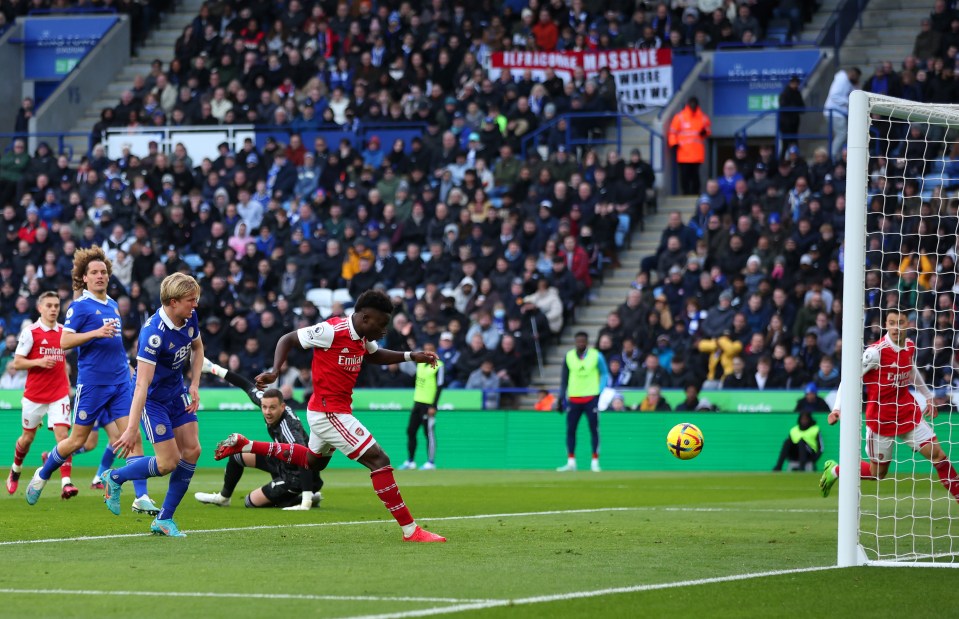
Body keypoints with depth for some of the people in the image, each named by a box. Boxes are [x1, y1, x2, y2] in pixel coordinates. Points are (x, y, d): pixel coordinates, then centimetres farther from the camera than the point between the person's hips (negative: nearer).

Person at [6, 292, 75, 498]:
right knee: (27, 438, 12)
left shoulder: (63, 331, 7)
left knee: (62, 434, -15)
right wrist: (39, 362, -21)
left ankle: (66, 482, -22)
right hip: (34, 395, -2)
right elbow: (17, 362, -6)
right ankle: (15, 470, 41)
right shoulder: (30, 332, -6)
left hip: (59, 394, 2)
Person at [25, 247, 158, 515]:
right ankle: (42, 475, 29)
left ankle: (141, 498, -10)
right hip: (92, 382, -5)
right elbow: (64, 342, -15)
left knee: (133, 436, -7)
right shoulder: (80, 306, -7)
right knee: (77, 440, 4)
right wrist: (96, 333, -25)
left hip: (120, 381, 5)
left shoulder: (113, 305, 14)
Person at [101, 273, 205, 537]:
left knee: (191, 451, -1)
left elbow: (197, 348, 16)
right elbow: (142, 383, -35)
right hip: (153, 398, -8)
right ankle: (115, 478, 17)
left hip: (177, 392, 8)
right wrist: (132, 428, -38)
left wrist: (194, 386, 4)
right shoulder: (154, 333, -32)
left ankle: (164, 519, 9)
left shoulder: (190, 318, -8)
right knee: (168, 462, -9)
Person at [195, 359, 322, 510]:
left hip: (295, 476, -9)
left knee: (252, 502, -2)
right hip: (282, 461, 9)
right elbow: (249, 386, 2)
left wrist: (306, 502, -46)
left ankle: (307, 498, 0)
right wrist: (215, 369, 8)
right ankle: (223, 497, 35)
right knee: (237, 455, 14)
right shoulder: (266, 401, -14)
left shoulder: (288, 428, -37)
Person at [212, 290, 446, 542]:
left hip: (326, 412, 11)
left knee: (313, 461, 32)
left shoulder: (361, 337, 4)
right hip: (330, 413, -11)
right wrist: (275, 372, -26)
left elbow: (375, 355, 25)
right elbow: (287, 339, -13)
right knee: (379, 460, -14)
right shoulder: (332, 331, -21)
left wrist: (411, 356, 11)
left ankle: (244, 445, 36)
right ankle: (410, 530, -12)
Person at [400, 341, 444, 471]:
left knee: (429, 433, -5)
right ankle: (410, 461, 15)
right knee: (410, 431, 8)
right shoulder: (420, 363, 11)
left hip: (428, 405, -8)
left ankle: (431, 462, -1)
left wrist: (434, 406, -17)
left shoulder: (438, 366, -9)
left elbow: (439, 387, -13)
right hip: (417, 402, 8)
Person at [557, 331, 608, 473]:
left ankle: (595, 462, 3)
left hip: (591, 398, -3)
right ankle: (571, 462, 8)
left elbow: (605, 374, 4)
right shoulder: (569, 356, 5)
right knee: (570, 430, 2)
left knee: (594, 430, -2)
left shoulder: (596, 356, -2)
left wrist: (600, 392, -7)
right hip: (573, 398, 3)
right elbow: (564, 378, 11)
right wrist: (562, 397, 7)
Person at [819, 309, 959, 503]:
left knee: (938, 455, -5)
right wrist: (837, 408, -26)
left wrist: (928, 396, 28)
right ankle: (834, 470, 29)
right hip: (881, 419, -5)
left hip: (908, 413, 5)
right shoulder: (875, 352, -20)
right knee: (878, 472, 5)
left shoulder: (910, 347, 0)